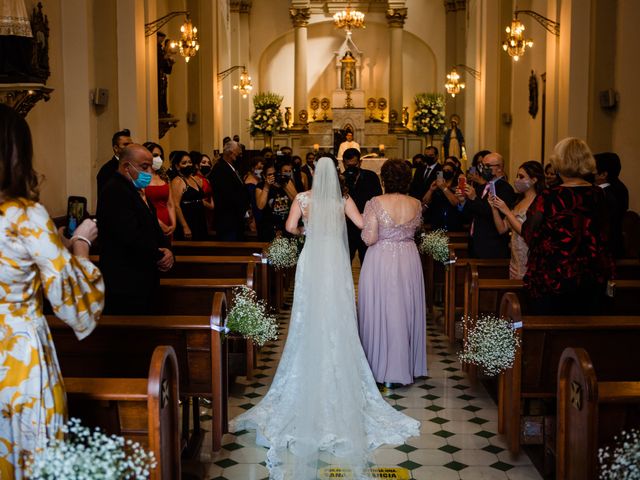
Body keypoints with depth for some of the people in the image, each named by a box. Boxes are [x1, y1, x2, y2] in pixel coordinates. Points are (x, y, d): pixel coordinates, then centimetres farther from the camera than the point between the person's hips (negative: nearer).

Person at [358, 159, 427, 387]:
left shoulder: (375, 203, -14)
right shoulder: (416, 204, -2)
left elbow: (369, 238, -16)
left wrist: (368, 228, 3)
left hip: (381, 262, -3)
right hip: (409, 260, 3)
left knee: (380, 311, 8)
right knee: (406, 311, 15)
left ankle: (381, 369, 15)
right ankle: (405, 366, 26)